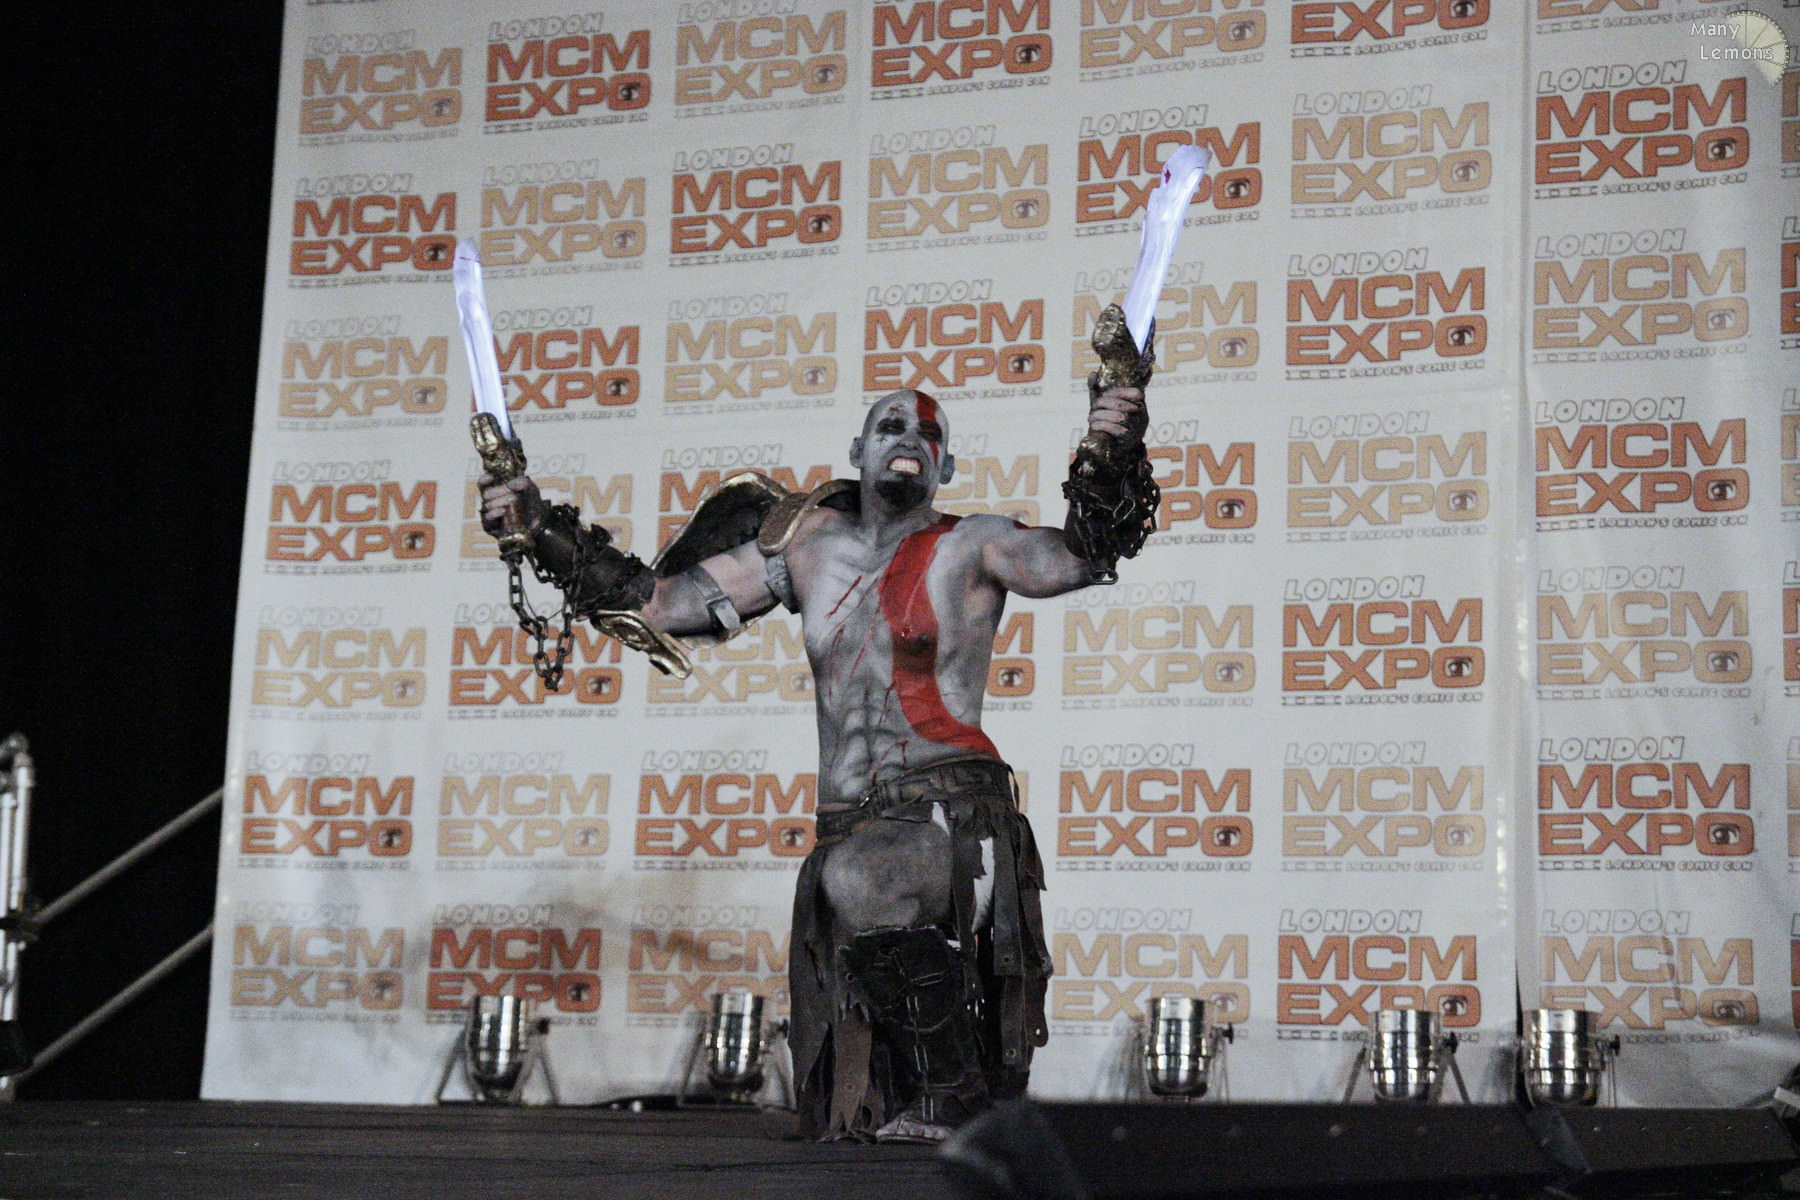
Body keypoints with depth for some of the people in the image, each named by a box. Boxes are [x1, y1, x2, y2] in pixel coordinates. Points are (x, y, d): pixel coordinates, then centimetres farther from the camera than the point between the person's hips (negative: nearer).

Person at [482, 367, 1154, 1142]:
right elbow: (653, 604, 16)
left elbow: (1081, 556, -16)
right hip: (845, 830, 5)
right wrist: (542, 531, 10)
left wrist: (1111, 461, -33)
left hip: (953, 817, -5)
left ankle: (955, 1097, -22)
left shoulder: (968, 549, 2)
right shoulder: (808, 547, 13)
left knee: (858, 881, -38)